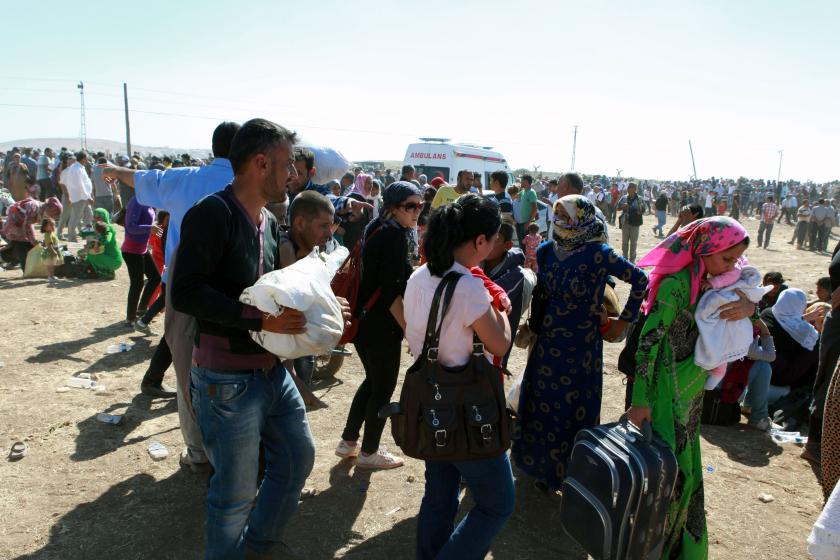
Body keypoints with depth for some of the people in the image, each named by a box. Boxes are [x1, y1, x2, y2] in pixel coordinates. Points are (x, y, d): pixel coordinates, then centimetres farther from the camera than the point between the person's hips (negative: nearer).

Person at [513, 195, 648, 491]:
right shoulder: (546, 251, -1)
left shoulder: (598, 254, -15)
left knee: (575, 410, 8)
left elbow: (640, 280, -7)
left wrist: (624, 321, -4)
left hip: (580, 349, -4)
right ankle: (545, 467, 34)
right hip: (546, 345, 5)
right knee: (542, 407, 13)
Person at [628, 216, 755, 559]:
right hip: (669, 394, -8)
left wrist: (749, 308, -14)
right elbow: (648, 342, -23)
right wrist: (640, 401, -23)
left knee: (686, 467, 19)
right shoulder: (676, 285, -21)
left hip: (692, 394, 8)